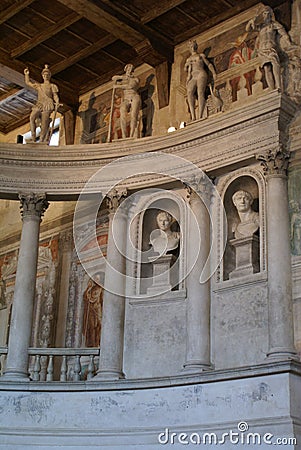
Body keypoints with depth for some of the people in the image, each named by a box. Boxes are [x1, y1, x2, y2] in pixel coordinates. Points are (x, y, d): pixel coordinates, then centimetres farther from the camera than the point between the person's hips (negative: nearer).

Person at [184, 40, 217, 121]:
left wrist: (214, 73, 1)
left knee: (200, 92, -28)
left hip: (201, 74, -2)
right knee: (189, 92, -29)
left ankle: (200, 116, -43)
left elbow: (209, 64, 16)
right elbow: (186, 69, 29)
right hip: (192, 78, 2)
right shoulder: (188, 59, 33)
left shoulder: (201, 55, 23)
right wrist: (187, 65, 7)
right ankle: (193, 116, -44)